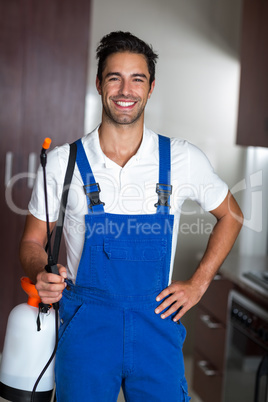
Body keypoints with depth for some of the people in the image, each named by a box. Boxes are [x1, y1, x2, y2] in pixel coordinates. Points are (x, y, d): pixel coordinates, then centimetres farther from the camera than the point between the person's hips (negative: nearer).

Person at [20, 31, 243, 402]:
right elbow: (33, 241, 5)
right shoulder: (62, 162, -4)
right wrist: (41, 274, -17)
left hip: (157, 323, 1)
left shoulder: (182, 159, -3)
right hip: (85, 325, 0)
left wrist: (198, 283, 5)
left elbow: (230, 216, 12)